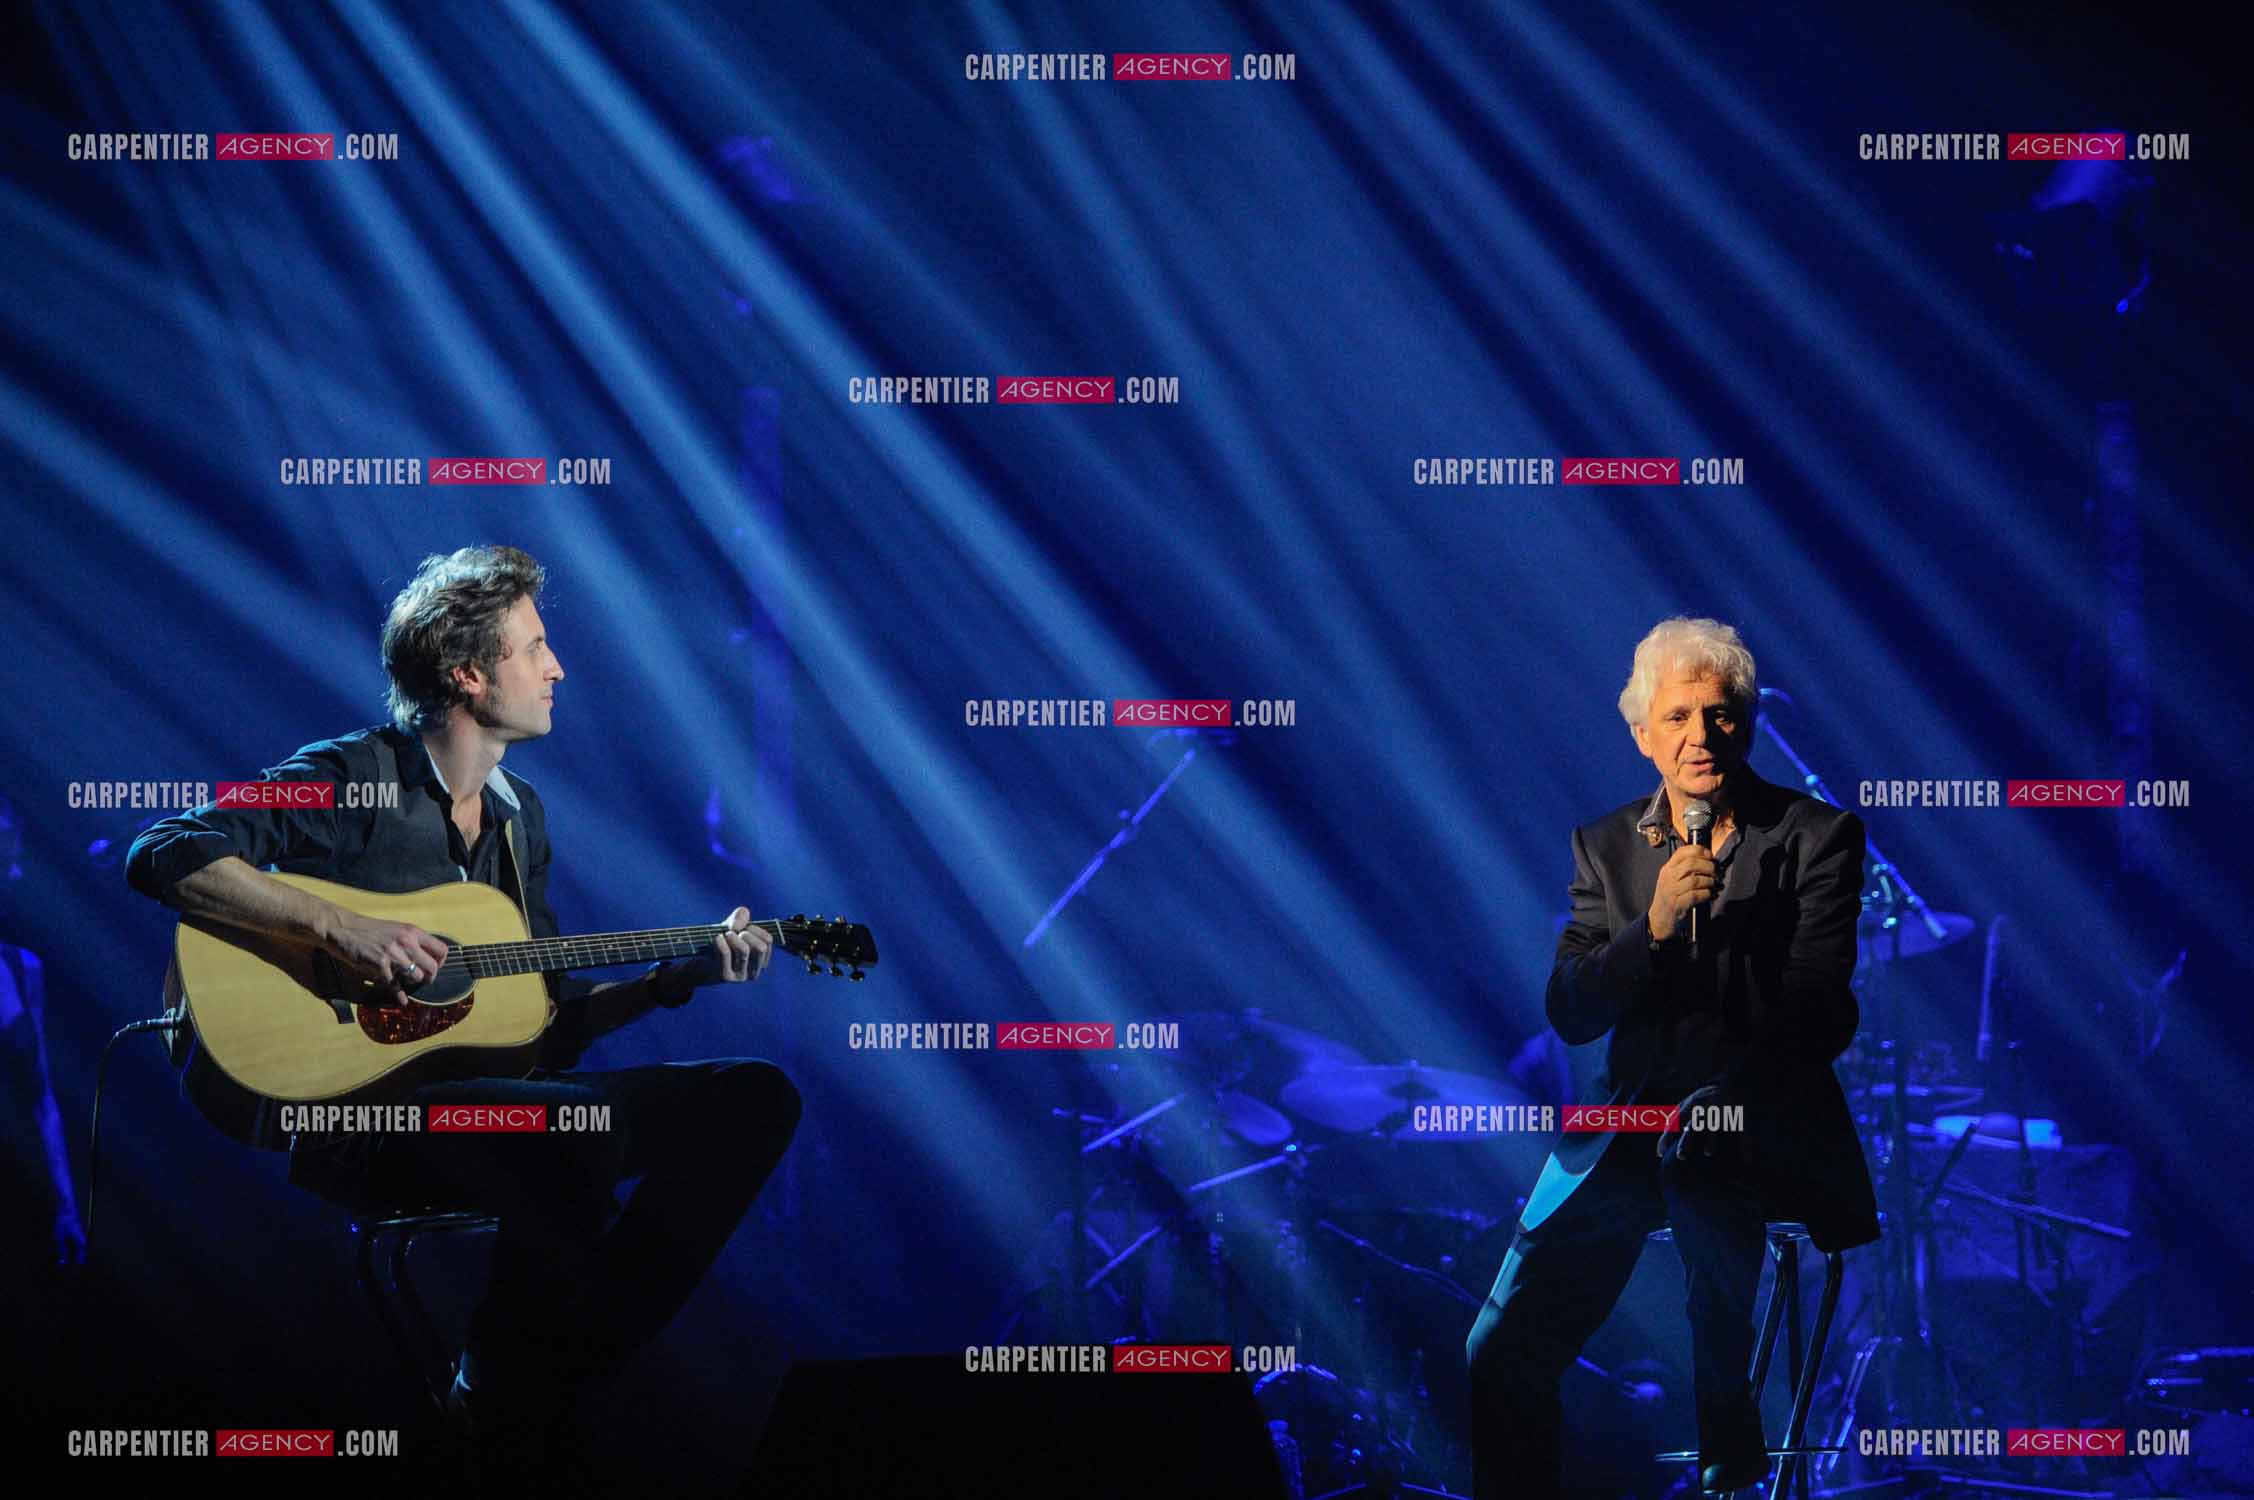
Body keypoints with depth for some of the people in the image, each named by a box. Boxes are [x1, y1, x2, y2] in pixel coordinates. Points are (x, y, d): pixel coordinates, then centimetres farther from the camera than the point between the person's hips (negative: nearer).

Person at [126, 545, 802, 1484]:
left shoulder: (519, 814, 17)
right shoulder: (353, 777, -6)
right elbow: (165, 854, -19)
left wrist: (680, 977, 6)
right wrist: (339, 929, -26)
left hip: (494, 1098, 8)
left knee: (756, 1100, -4)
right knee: (570, 1131, -39)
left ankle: (570, 1378, -5)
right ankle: (500, 1406, -14)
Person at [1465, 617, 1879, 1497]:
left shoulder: (1818, 837, 1)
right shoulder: (1605, 845, 11)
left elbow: (1822, 1020, -4)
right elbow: (1569, 1014, 2)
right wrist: (1653, 925, -12)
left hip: (1763, 1119, -3)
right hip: (1629, 1123, 3)